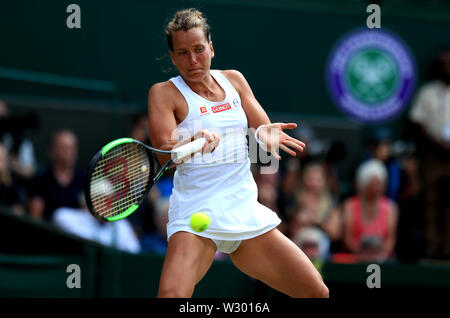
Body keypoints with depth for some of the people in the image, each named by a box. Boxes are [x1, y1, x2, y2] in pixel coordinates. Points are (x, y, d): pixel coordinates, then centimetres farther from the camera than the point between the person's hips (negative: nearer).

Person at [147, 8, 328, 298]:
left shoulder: (234, 80, 12)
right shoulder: (164, 93, -3)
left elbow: (264, 129, 10)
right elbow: (163, 154, -14)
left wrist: (265, 135, -14)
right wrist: (196, 142, -35)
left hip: (247, 213, 5)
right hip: (196, 214, -5)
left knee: (317, 292, 0)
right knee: (172, 295, -31)